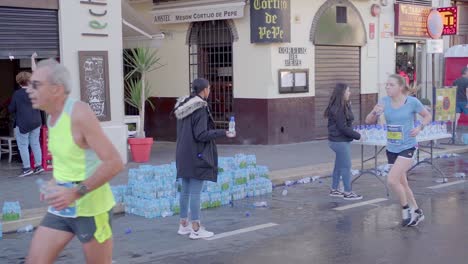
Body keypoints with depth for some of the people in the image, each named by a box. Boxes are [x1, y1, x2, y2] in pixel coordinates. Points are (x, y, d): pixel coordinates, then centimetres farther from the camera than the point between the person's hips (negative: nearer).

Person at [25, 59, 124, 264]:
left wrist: (77, 192, -27)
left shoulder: (79, 114, -20)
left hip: (90, 209, -8)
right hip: (61, 207, 8)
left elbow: (114, 163, -24)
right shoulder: (52, 116, 5)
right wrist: (55, 182, 7)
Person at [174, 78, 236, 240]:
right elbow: (201, 135, -20)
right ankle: (196, 229, 2)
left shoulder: (183, 106, 9)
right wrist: (223, 133, -14)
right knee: (196, 192, -3)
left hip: (183, 155, 8)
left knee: (185, 191, 14)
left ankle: (183, 225, 21)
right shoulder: (201, 108, -16)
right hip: (197, 155, -8)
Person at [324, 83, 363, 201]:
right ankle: (348, 192, 5)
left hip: (339, 141, 10)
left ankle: (334, 190, 25)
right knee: (346, 167, -2)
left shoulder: (342, 107, 11)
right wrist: (357, 136, -15)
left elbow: (348, 122, 10)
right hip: (340, 141, -10)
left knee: (339, 166, 16)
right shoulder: (337, 109, -20)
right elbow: (343, 127, -21)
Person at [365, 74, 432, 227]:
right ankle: (417, 212, 34)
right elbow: (369, 121, -2)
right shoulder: (385, 101, -2)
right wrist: (375, 112, -23)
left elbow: (428, 116, 3)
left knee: (392, 180, -18)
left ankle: (406, 209, 4)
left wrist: (420, 127, -16)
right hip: (391, 149, 5)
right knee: (402, 183, 15)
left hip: (407, 147, -5)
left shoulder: (412, 102, -12)